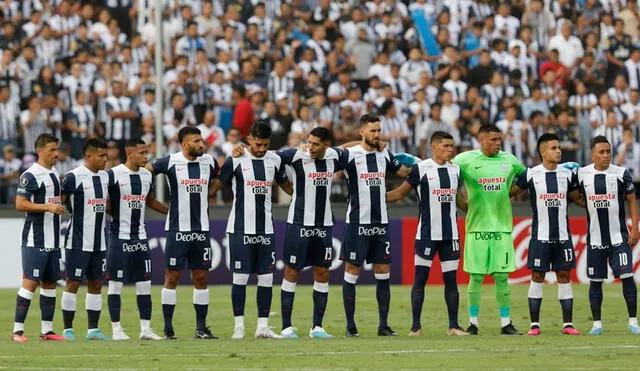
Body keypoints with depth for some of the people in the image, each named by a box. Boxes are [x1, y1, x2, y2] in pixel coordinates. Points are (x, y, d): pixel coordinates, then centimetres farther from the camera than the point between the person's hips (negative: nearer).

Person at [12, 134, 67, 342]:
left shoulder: (54, 174, 15)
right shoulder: (31, 175, -12)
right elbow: (20, 204, -18)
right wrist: (48, 207, -23)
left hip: (52, 240, 9)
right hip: (35, 240, -9)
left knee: (50, 283, 10)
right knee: (30, 282, -10)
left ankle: (47, 330, 15)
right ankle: (17, 330, -8)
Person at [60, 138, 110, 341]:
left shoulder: (105, 177, 11)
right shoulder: (74, 177, -12)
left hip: (99, 242, 7)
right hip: (78, 242, -7)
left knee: (96, 284, 8)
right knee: (73, 283, -3)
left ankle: (93, 329, 13)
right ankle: (68, 329, 2)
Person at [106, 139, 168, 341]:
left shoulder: (147, 175, 10)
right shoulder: (113, 175, -11)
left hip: (140, 236, 6)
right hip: (119, 236, -6)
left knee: (144, 284, 5)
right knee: (116, 283, 0)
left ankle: (146, 328, 9)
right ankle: (116, 329, 4)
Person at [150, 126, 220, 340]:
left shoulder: (209, 162, 6)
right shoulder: (170, 162, -7)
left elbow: (221, 178, 26)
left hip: (201, 230, 4)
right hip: (177, 229, -4)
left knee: (201, 277, 6)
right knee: (172, 277, -1)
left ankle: (201, 327, 11)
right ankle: (168, 328, 4)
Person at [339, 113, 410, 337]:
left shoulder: (384, 155, 10)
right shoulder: (349, 155, -7)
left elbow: (403, 172, 25)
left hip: (381, 223, 5)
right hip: (357, 223, -5)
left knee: (383, 273, 5)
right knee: (352, 272, -1)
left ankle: (383, 325, 10)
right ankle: (350, 326, 4)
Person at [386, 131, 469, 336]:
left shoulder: (455, 169, 10)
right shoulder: (421, 169, -5)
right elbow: (400, 193, 1)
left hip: (450, 234, 4)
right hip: (427, 233, -4)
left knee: (451, 279, 5)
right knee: (420, 278, -1)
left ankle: (453, 325, 10)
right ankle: (416, 326, 3)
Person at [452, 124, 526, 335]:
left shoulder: (509, 160, 10)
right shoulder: (465, 160, -1)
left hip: (502, 226, 2)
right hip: (477, 226, -2)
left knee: (502, 276, 2)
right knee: (476, 276, 0)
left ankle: (506, 323, 6)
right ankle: (473, 322, 8)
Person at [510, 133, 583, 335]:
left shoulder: (567, 174, 6)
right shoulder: (530, 175, -4)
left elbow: (577, 198, 18)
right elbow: (509, 192, 6)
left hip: (563, 236, 3)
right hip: (540, 236, -3)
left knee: (564, 276, 3)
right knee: (537, 277, 1)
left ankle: (568, 324, 6)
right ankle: (534, 325, 4)